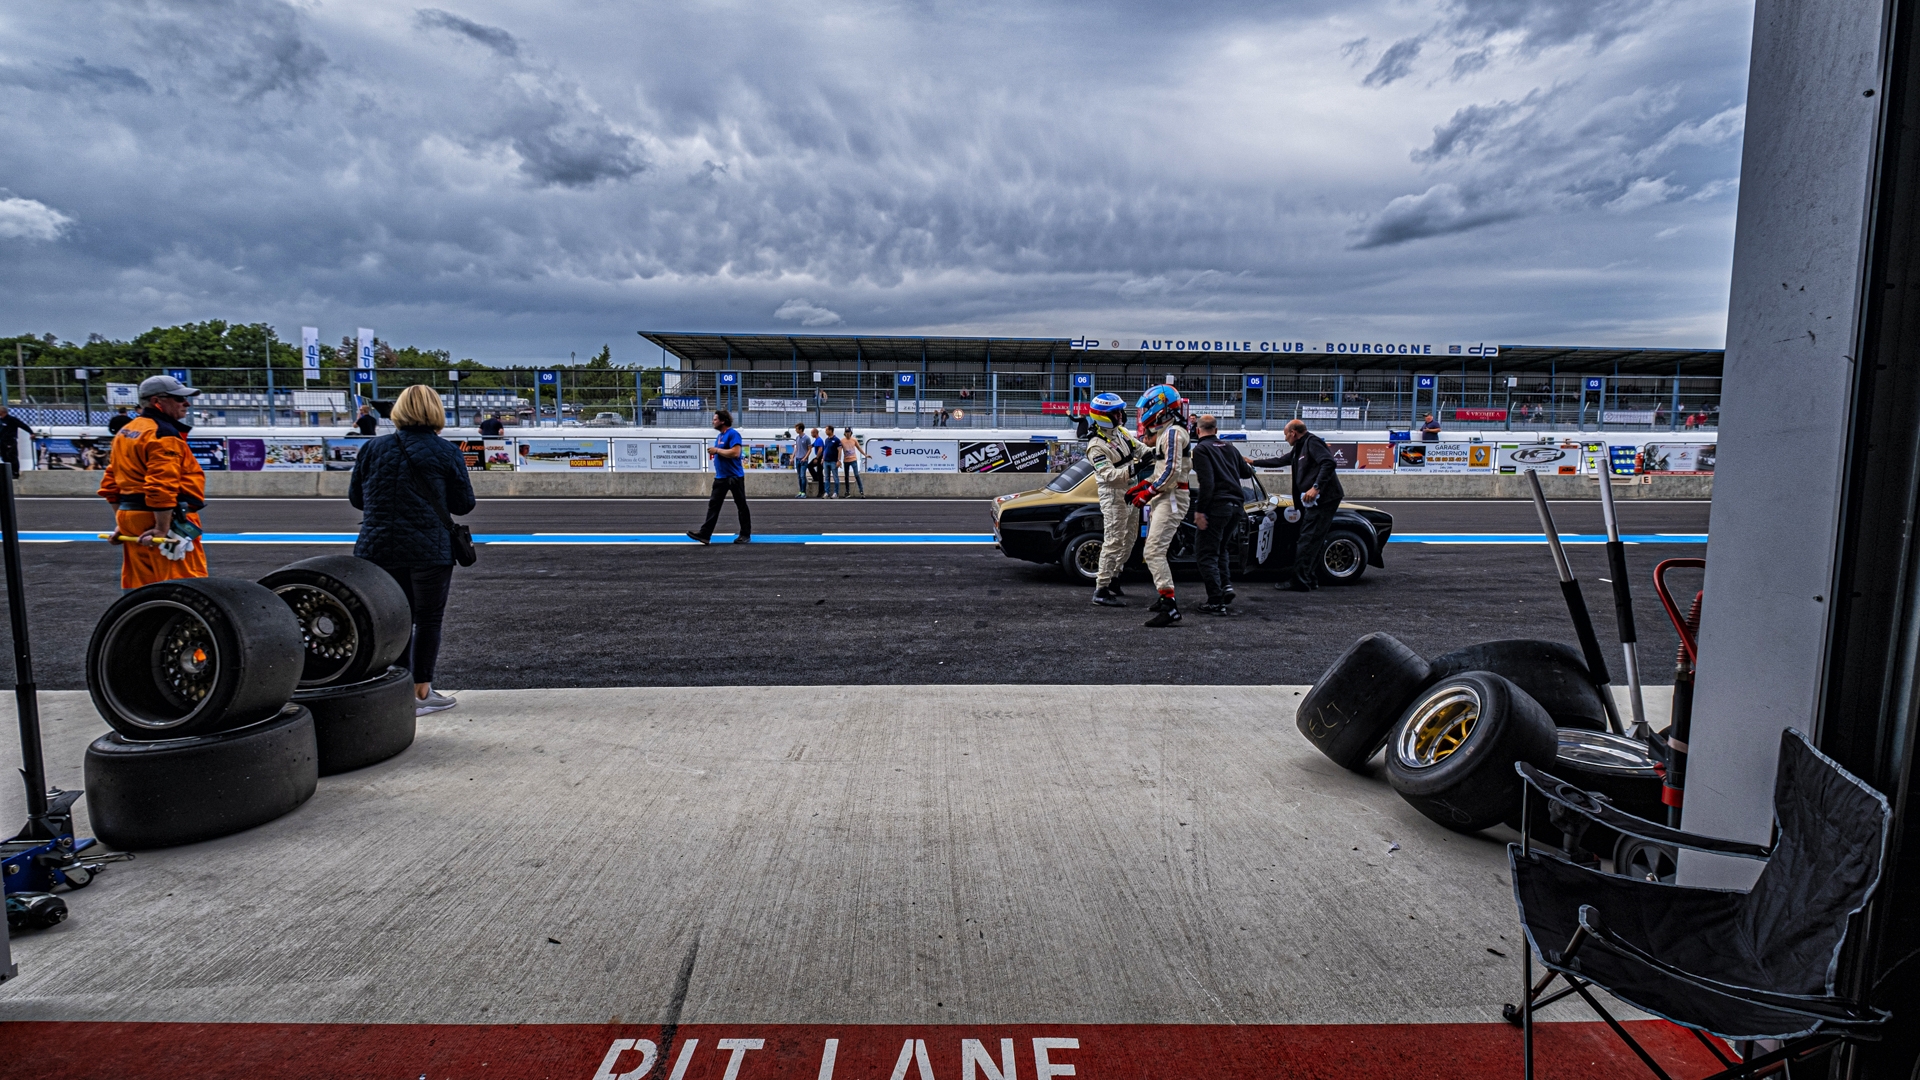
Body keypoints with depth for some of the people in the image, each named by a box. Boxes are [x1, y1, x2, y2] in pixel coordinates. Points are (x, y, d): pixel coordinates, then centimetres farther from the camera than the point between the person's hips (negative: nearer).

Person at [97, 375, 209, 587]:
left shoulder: (126, 432, 18)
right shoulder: (164, 434, -13)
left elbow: (110, 483, 20)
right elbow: (162, 487, -23)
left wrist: (121, 521, 22)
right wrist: (162, 528, -23)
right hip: (164, 518, -10)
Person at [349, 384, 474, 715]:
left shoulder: (372, 448, 6)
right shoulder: (447, 452, -4)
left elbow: (356, 497, 12)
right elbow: (464, 503, -1)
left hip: (379, 548, 4)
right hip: (430, 549, -3)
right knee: (429, 619, 7)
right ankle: (422, 692, 12)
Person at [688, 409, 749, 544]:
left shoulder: (733, 434, -13)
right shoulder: (719, 436, 15)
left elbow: (735, 452, -25)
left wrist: (717, 450, -18)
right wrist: (713, 453, 8)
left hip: (734, 477, -9)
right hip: (720, 477, 9)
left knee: (741, 506, 2)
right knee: (713, 505, 3)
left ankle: (745, 535, 10)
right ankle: (705, 533, 0)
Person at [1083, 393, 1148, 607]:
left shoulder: (1121, 431, 6)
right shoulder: (1096, 446, -19)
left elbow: (1140, 447, 14)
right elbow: (1109, 475, -26)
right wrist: (1134, 469, -36)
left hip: (1131, 493, 9)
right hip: (1114, 496, -9)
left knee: (1129, 539, 17)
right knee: (1113, 542, -9)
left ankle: (1113, 577, 30)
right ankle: (1101, 590, -5)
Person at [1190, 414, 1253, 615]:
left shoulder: (1201, 449, -4)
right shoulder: (1229, 447, 15)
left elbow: (1206, 483, -16)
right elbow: (1246, 472, 23)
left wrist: (1199, 511, -16)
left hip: (1217, 506, -7)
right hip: (1237, 506, 7)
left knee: (1208, 555, 0)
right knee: (1222, 548, 25)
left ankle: (1216, 602, -4)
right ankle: (1226, 585, 8)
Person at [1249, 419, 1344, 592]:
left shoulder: (1312, 442, -9)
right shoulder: (1299, 449, 20)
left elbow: (1329, 463, -22)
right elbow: (1279, 461, 31)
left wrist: (1316, 487, -28)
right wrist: (1253, 462, 34)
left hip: (1323, 499, -10)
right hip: (1314, 502, 10)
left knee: (1306, 542, -8)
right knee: (1312, 542, 13)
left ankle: (1300, 582, -5)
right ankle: (1311, 579, 19)